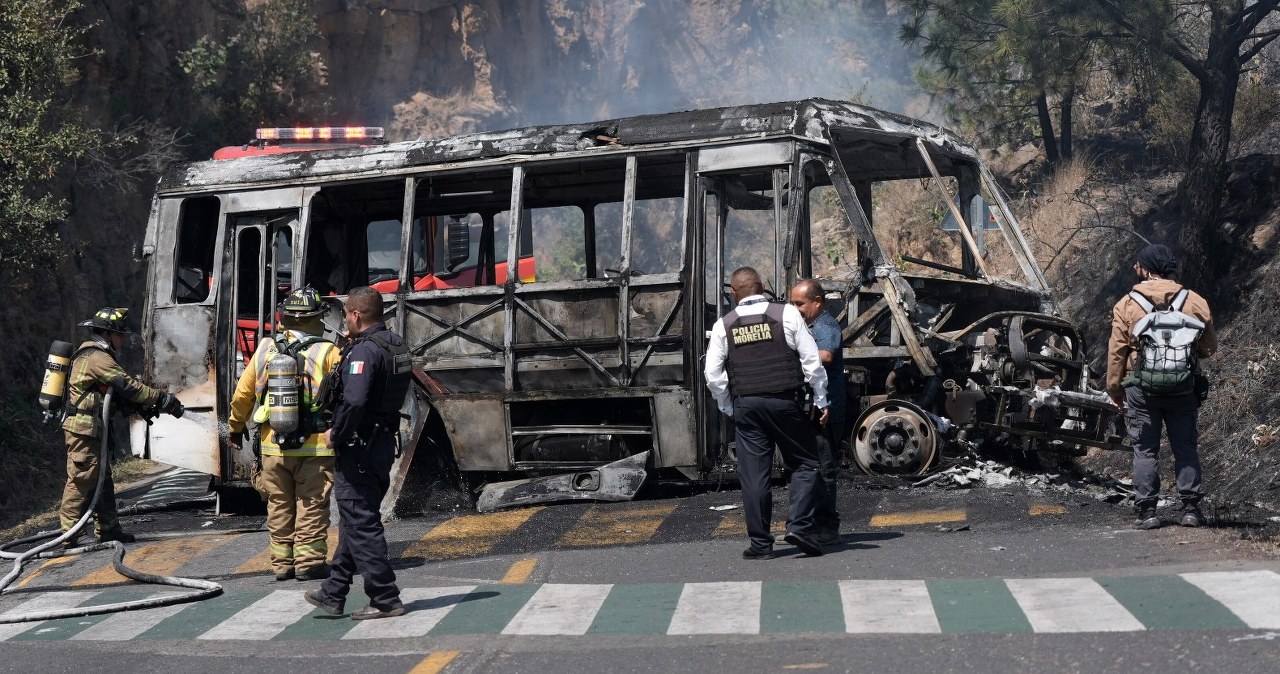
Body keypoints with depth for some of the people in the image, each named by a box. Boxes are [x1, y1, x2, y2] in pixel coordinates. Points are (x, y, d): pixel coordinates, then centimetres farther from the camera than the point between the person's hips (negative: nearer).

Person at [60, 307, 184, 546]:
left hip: (92, 430, 11)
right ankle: (69, 535, -8)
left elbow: (117, 392, 20)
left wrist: (143, 408, 10)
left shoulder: (96, 355, 19)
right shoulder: (98, 358, -14)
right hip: (84, 428, -11)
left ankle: (108, 529, 19)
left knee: (102, 480, 14)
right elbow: (127, 386, -18)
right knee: (81, 480, -9)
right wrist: (163, 399, -14)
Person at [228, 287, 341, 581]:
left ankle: (281, 563, 17)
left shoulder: (264, 351, 3)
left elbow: (242, 395, 10)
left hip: (273, 446, 3)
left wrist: (235, 428, 23)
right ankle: (309, 562, 4)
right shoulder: (327, 353, -10)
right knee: (311, 505, 3)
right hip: (314, 447, -3)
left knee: (279, 506, 12)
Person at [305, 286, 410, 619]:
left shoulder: (364, 351, -20)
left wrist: (336, 434, -18)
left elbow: (354, 401, -32)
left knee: (362, 524, -2)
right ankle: (333, 593, 26)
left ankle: (385, 599, 2)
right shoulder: (396, 346, 11)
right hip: (384, 442, 10)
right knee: (354, 522, 17)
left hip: (359, 448, -10)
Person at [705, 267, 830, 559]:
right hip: (786, 403, -2)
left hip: (746, 406, 2)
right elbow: (812, 361, -2)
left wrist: (730, 409, 14)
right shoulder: (787, 314, 0)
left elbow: (713, 375, 3)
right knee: (805, 464, 9)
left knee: (753, 474, 4)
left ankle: (760, 543, 6)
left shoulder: (723, 325, 5)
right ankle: (798, 524, -6)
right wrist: (821, 401, 6)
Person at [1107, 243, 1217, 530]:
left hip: (1141, 388, -1)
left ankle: (1147, 511, 2)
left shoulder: (1126, 305, -5)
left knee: (1145, 451, 5)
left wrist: (1114, 388, 8)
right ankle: (1191, 508, 8)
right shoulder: (1195, 302, -1)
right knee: (1185, 448, 10)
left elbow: (1116, 352, -2)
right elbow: (1209, 347, 7)